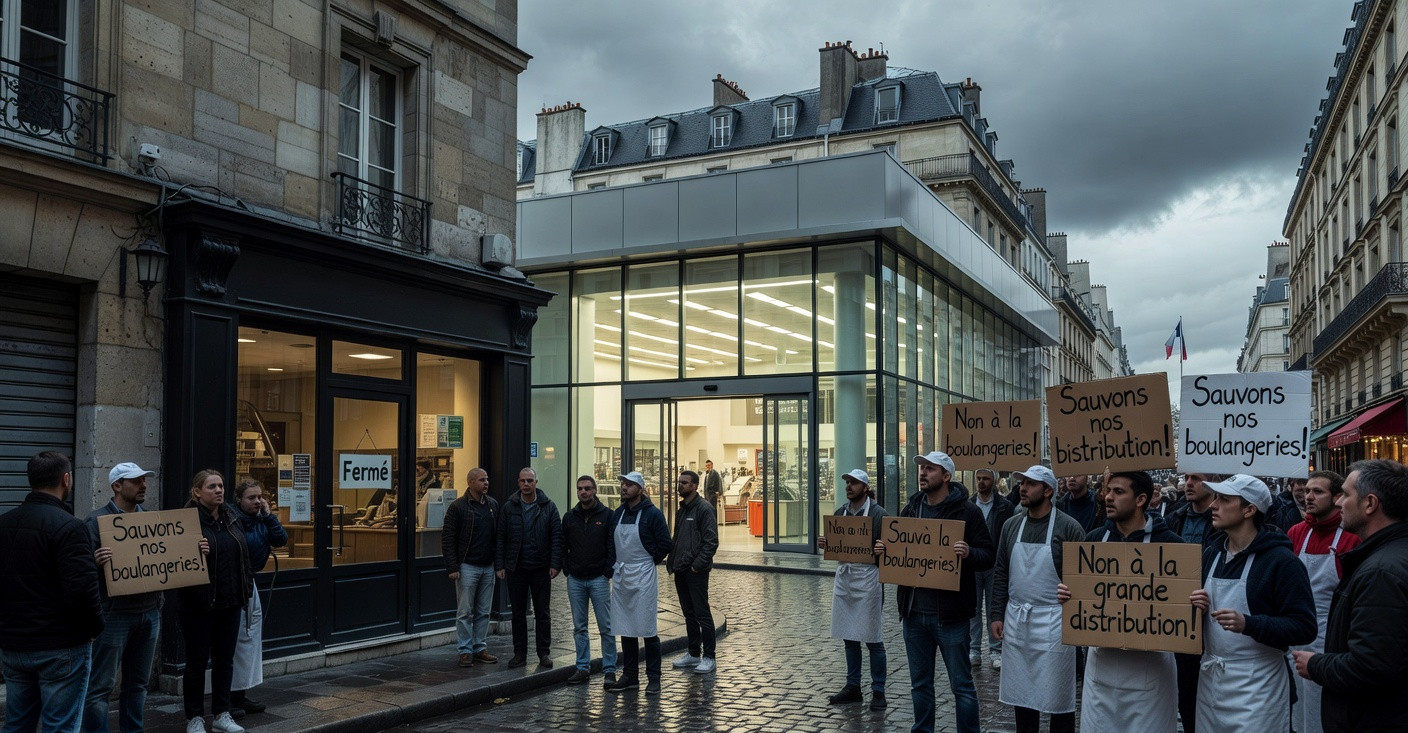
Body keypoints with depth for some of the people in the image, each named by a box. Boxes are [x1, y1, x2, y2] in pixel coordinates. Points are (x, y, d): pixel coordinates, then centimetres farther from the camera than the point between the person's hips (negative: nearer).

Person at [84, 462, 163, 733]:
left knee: (138, 683, 14)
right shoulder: (98, 519, -5)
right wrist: (96, 561, -34)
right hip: (114, 614, -6)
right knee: (100, 686, -2)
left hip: (150, 611, 6)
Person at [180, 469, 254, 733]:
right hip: (200, 603, -6)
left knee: (225, 660, 13)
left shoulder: (231, 518, 9)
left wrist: (246, 590, 10)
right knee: (197, 662, 6)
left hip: (231, 602, 6)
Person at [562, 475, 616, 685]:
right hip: (575, 580, 4)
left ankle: (609, 670, 5)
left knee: (605, 627, -1)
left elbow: (613, 547, -3)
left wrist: (607, 572, -9)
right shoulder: (570, 517, 8)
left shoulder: (607, 515, -2)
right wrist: (567, 570, 4)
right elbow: (563, 546, 13)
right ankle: (583, 668, 17)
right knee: (579, 627, 9)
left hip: (599, 579, -4)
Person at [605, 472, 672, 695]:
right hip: (620, 577, 6)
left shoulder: (652, 514, -8)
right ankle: (629, 676, 19)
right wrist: (614, 567, 10)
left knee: (648, 630, -2)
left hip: (643, 577, -6)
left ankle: (654, 678, 5)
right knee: (625, 630, 10)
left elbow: (665, 544, -10)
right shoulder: (617, 514, 10)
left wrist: (649, 563, -3)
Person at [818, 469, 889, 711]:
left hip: (868, 578, -6)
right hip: (843, 576, 6)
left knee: (872, 638, 1)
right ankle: (852, 687, 24)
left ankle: (878, 691, 11)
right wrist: (824, 543, -4)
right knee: (849, 637, 13)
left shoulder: (878, 513, -8)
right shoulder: (840, 512, 11)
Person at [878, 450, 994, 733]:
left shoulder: (966, 511, -6)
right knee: (920, 684, 15)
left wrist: (969, 553, -28)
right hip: (914, 612, 5)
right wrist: (883, 548, -5)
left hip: (950, 614, -5)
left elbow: (987, 556, -7)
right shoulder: (911, 508, 9)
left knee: (961, 685, 5)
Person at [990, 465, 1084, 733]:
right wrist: (997, 615, 6)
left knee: (1058, 698, 4)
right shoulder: (1012, 526, 7)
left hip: (1054, 623, -5)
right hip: (1016, 621, 5)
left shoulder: (1069, 527, -8)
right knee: (1020, 694, 13)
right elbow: (1000, 574, 11)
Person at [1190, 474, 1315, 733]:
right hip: (1209, 679, 6)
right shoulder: (1211, 554, 9)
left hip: (1256, 687, -6)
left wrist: (1248, 624, -27)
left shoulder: (1281, 560, -11)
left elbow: (1304, 627, -16)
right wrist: (1196, 607, -4)